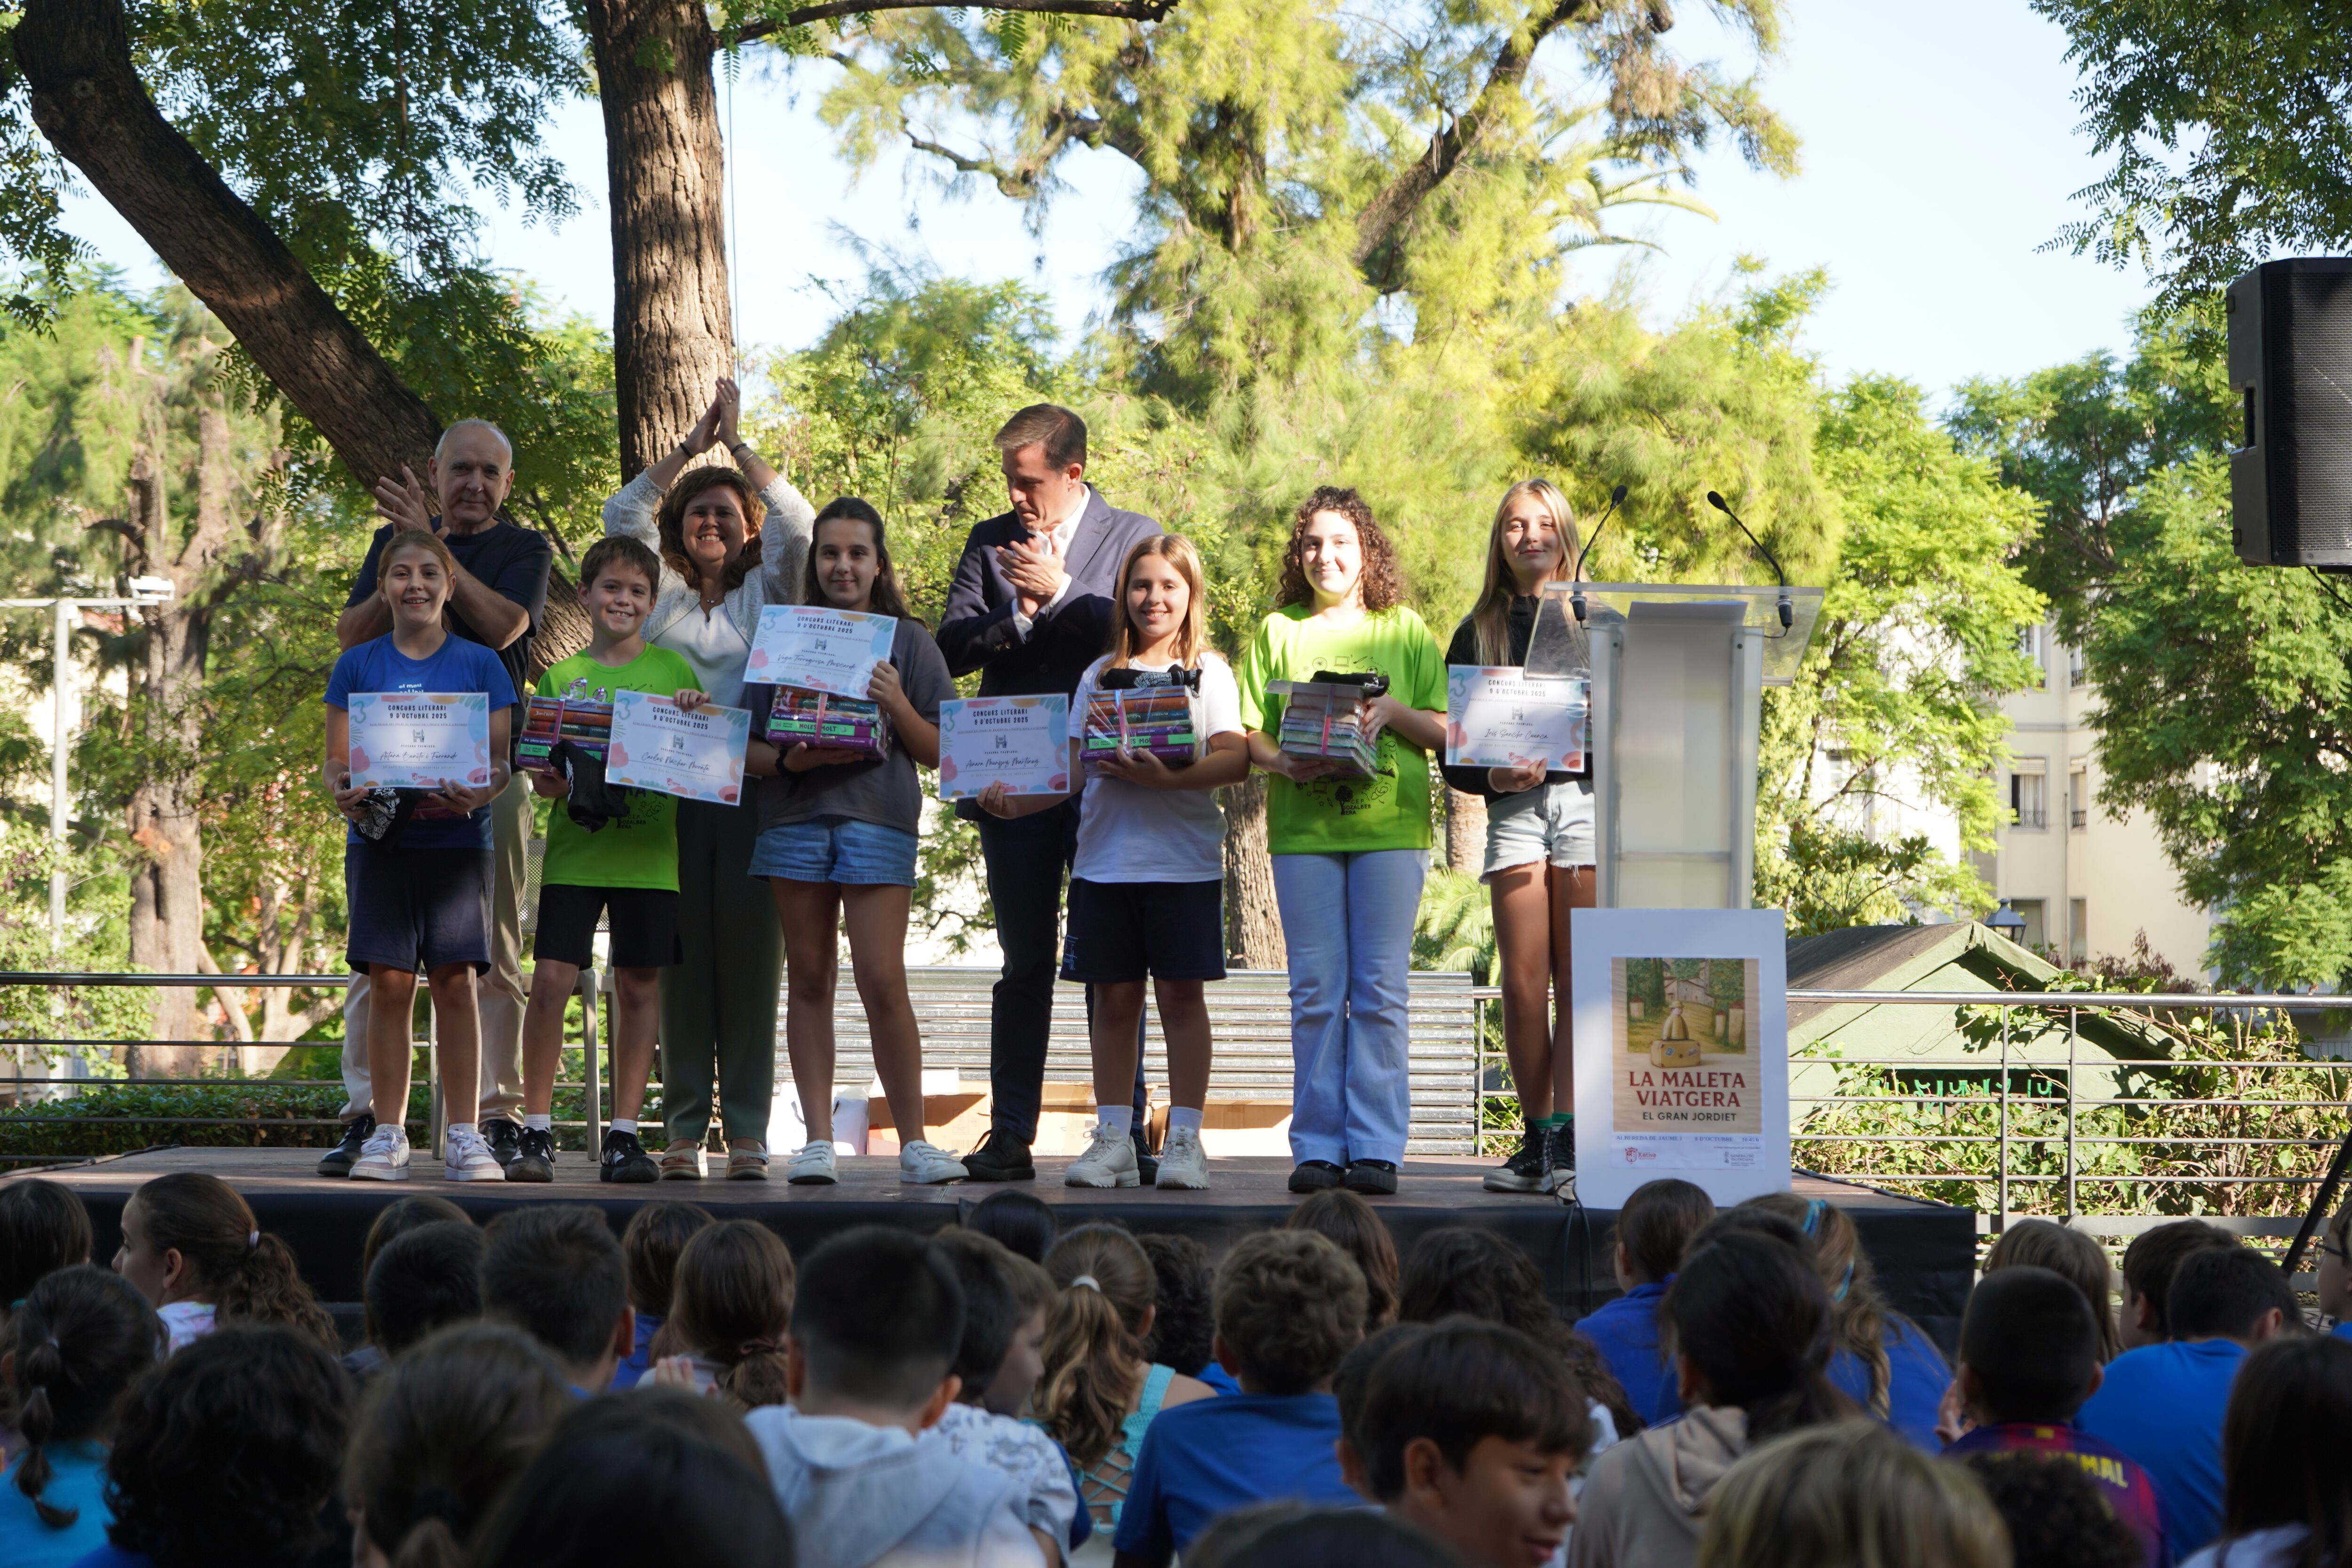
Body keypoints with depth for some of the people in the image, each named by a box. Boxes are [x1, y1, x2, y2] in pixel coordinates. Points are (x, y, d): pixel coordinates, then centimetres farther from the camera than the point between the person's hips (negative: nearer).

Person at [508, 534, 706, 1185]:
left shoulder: (674, 670, 9)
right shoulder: (560, 677, 9)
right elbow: (538, 774, 7)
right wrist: (555, 783, -15)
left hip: (649, 855, 1)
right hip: (574, 852, 0)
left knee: (639, 986, 2)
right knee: (551, 980, -9)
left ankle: (623, 1134, 9)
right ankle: (537, 1131, -2)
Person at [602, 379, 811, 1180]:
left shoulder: (768, 597, 13)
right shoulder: (662, 596, 14)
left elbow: (797, 523, -1)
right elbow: (623, 513, 3)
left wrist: (738, 443, 0)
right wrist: (694, 442, 0)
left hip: (755, 791, 0)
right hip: (672, 792, 0)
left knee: (751, 956, -3)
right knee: (682, 958, -1)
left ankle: (748, 1132, 0)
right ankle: (684, 1131, 2)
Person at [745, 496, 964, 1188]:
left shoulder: (908, 641, 8)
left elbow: (937, 751, 6)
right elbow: (748, 746, 10)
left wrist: (897, 704, -10)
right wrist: (790, 760, -10)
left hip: (878, 818, -2)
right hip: (795, 815, 2)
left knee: (882, 979, -10)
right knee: (809, 979, 4)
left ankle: (913, 1140, -2)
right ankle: (818, 1139, 7)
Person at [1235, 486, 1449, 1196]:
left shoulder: (1404, 630, 9)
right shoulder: (1278, 631, 12)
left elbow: (1445, 731, 6)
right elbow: (1246, 731, 8)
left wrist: (1390, 710, -12)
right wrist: (1286, 764, -12)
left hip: (1390, 825, -1)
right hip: (1303, 827, 1)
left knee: (1380, 989, -3)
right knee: (1316, 990, 1)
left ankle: (1376, 1149, 0)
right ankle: (1317, 1147, 6)